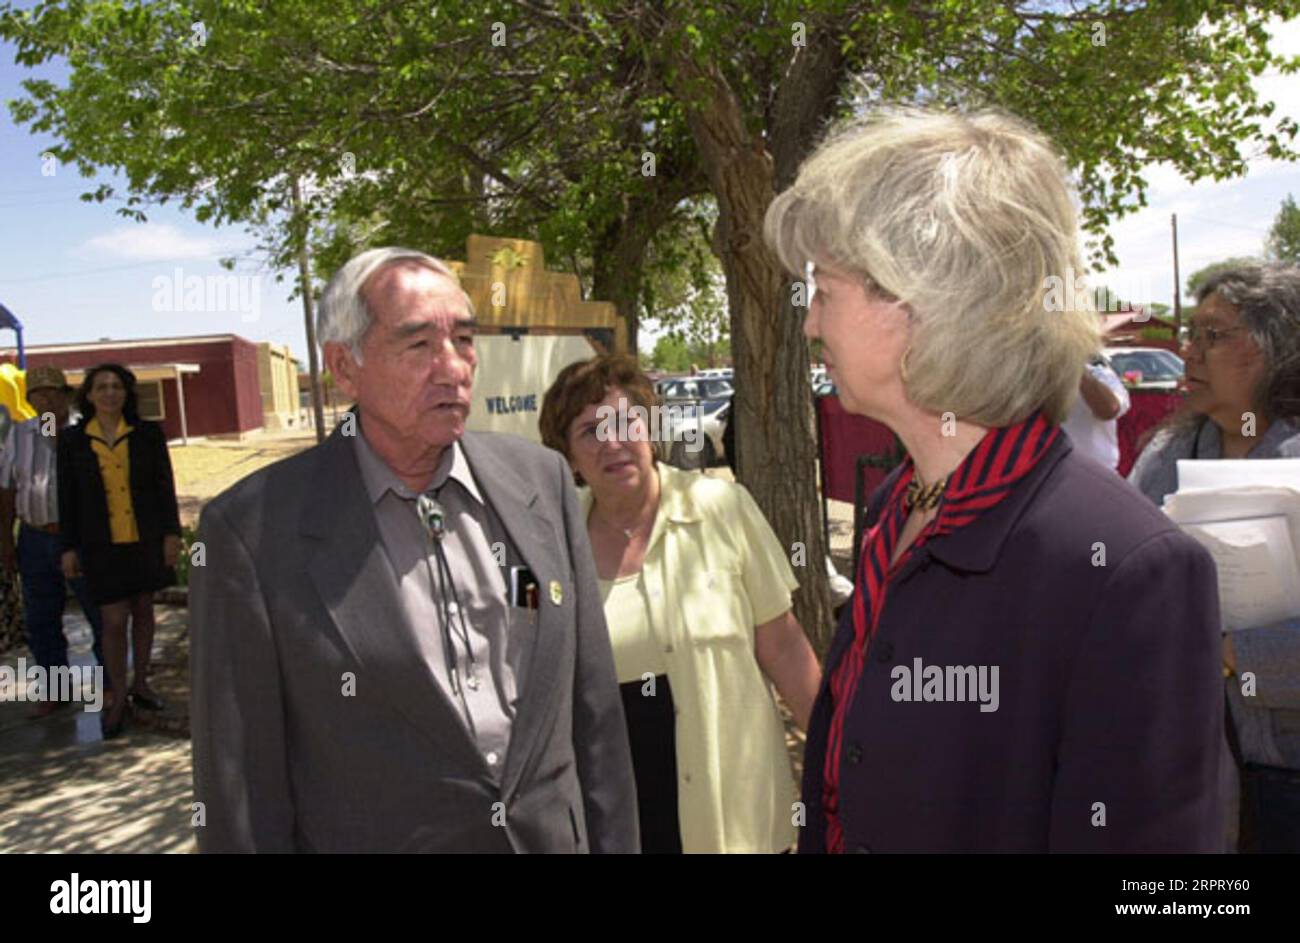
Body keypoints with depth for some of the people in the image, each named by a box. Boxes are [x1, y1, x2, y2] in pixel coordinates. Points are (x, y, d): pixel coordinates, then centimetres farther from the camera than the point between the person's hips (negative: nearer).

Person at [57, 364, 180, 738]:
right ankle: (118, 700, 9)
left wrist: (171, 533, -2)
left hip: (146, 538, 1)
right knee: (114, 620, -5)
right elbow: (68, 496, 3)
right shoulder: (72, 440, 1)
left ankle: (140, 685, 26)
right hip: (102, 544, -1)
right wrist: (69, 548, 2)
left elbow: (165, 486, 2)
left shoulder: (148, 434, 1)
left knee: (143, 610, 11)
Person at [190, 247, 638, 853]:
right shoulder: (253, 530, -15)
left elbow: (593, 706, 1)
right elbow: (241, 787, -10)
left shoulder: (542, 480, -4)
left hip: (555, 836, 4)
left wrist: (614, 842, 3)